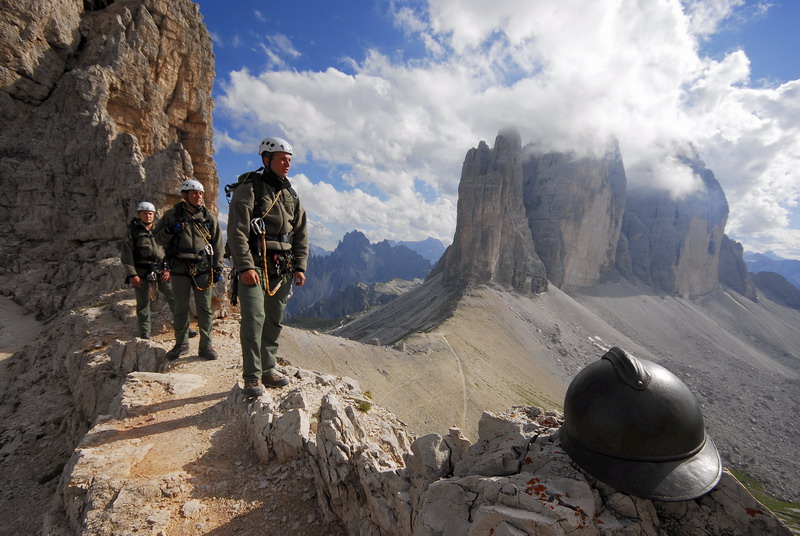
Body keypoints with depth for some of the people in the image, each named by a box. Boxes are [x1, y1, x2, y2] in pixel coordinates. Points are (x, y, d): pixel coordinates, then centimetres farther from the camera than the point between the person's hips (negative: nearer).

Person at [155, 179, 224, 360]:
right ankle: (181, 344, 24)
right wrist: (169, 231, -12)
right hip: (180, 270, 0)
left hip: (203, 269, 0)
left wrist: (218, 268, 6)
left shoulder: (209, 217, 8)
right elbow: (158, 238, 9)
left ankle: (206, 346, 11)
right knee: (180, 309, 8)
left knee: (205, 309, 2)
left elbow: (218, 245, 11)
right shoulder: (172, 215, 6)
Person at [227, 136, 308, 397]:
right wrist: (245, 266, -19)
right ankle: (252, 377, -1)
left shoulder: (291, 195, 16)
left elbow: (301, 234, 15)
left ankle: (268, 369, 21)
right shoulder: (248, 190, -3)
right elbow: (237, 232, -11)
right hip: (254, 266, -6)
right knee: (254, 319, -10)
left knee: (274, 321, 9)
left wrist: (300, 267, 6)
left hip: (282, 269, 6)